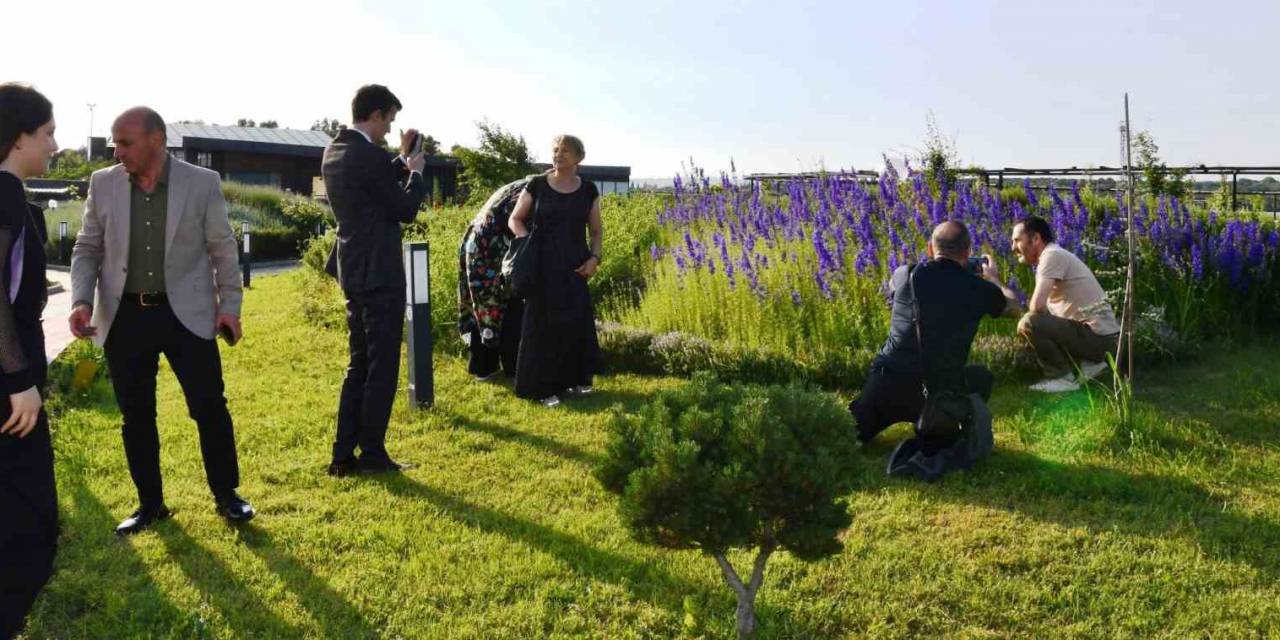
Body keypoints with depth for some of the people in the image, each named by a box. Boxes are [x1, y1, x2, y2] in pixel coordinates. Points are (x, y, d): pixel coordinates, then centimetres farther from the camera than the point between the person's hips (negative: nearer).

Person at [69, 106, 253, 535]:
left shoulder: (202, 183, -4)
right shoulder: (103, 184, 2)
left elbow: (223, 248, 1)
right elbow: (87, 249, 7)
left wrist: (230, 305, -2)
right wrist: (82, 300, -8)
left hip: (186, 313, -2)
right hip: (124, 316, 2)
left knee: (209, 407, 1)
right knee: (136, 416, 9)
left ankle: (226, 495, 18)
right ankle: (150, 503, 23)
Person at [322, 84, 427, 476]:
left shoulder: (334, 151, 11)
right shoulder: (370, 155, -17)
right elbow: (406, 210, -10)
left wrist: (402, 161, 20)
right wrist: (416, 172, 4)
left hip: (354, 271, 9)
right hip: (379, 274, -9)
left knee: (359, 365, 15)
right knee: (382, 368, 0)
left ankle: (343, 455, 16)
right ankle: (372, 455, 7)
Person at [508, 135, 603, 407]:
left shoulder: (588, 190, 6)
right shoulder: (537, 185, 1)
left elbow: (597, 231, 12)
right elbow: (515, 220, 7)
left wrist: (595, 257, -5)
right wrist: (529, 244, -10)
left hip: (574, 267, 2)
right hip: (542, 265, -2)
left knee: (577, 322, 3)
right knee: (543, 325, -2)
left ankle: (574, 379, 20)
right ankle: (543, 387, 6)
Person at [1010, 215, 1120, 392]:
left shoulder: (1052, 255, -14)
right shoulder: (1050, 257, 15)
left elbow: (1037, 306, -24)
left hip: (1099, 336, -10)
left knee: (1029, 323, -22)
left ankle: (1063, 377, -5)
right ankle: (1089, 363, 18)